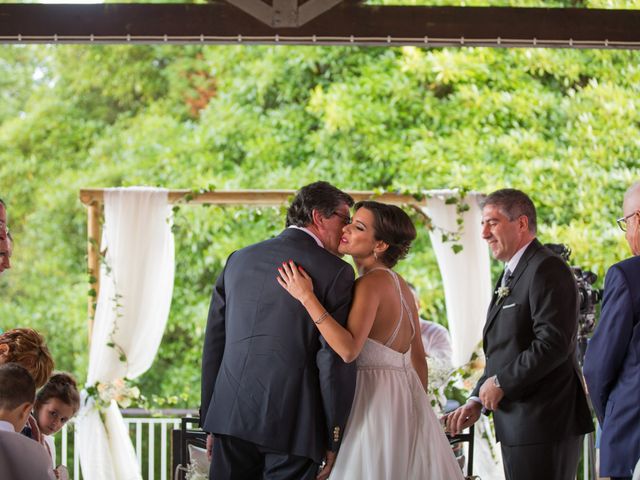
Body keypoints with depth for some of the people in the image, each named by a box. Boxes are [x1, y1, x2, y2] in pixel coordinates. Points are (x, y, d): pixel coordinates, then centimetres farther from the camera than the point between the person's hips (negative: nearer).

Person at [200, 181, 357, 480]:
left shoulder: (239, 259, 13)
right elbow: (336, 360, -8)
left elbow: (213, 344, 14)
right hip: (293, 423, -4)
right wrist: (335, 438, -2)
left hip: (230, 418, 5)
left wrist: (210, 422, 18)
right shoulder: (335, 272, -3)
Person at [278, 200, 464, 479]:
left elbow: (349, 349, -28)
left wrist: (307, 298, -27)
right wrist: (418, 405, 23)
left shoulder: (372, 282, -15)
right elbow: (418, 358, 15)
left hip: (376, 398, -9)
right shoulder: (399, 285, 11)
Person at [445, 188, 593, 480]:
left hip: (543, 423, -10)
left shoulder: (547, 270, -12)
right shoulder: (510, 275, 20)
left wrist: (501, 383, -15)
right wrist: (477, 401, 11)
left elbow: (554, 343, -22)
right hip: (516, 423, 10)